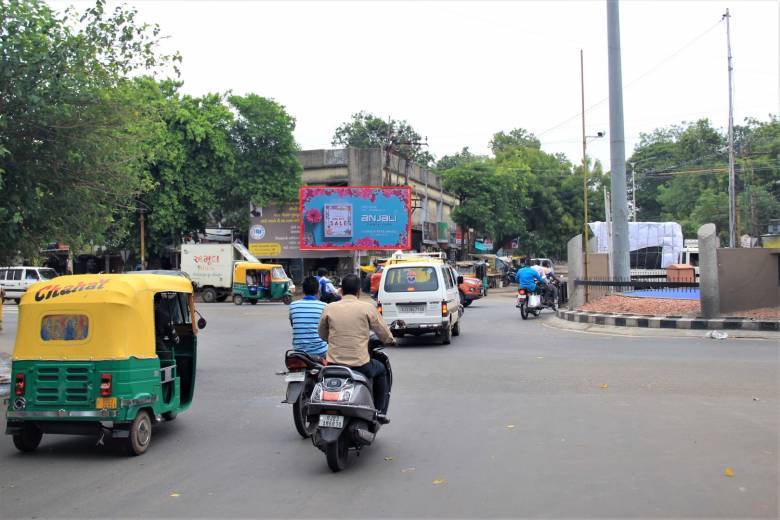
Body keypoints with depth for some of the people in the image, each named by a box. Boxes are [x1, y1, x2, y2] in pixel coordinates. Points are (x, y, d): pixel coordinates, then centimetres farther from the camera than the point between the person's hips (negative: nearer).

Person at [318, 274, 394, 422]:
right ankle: (380, 411, 26)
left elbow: (322, 334, 14)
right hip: (360, 364, -2)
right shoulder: (367, 308, -5)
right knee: (381, 370, 28)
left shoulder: (329, 308, 1)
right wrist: (390, 340, 25)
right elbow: (384, 333, 2)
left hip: (334, 363, 2)